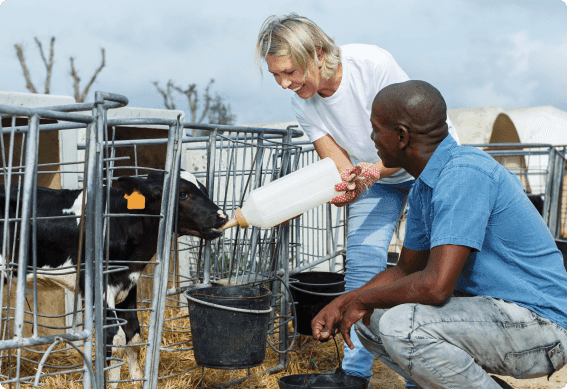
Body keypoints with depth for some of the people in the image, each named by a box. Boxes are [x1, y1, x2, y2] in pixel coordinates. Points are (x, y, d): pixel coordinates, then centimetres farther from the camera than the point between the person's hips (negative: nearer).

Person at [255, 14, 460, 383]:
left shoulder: (373, 64, -32)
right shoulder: (303, 100, -16)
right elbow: (337, 165, -15)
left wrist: (377, 169, -42)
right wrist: (345, 187, -39)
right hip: (371, 175, 4)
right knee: (362, 268, -5)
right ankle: (355, 372, 4)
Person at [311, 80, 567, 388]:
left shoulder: (464, 173, -24)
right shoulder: (423, 188, 7)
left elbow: (435, 285, -30)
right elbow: (407, 269, 18)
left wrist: (364, 299, -13)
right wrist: (342, 303, 6)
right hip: (491, 310, 10)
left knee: (401, 326, -29)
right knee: (368, 321, 8)